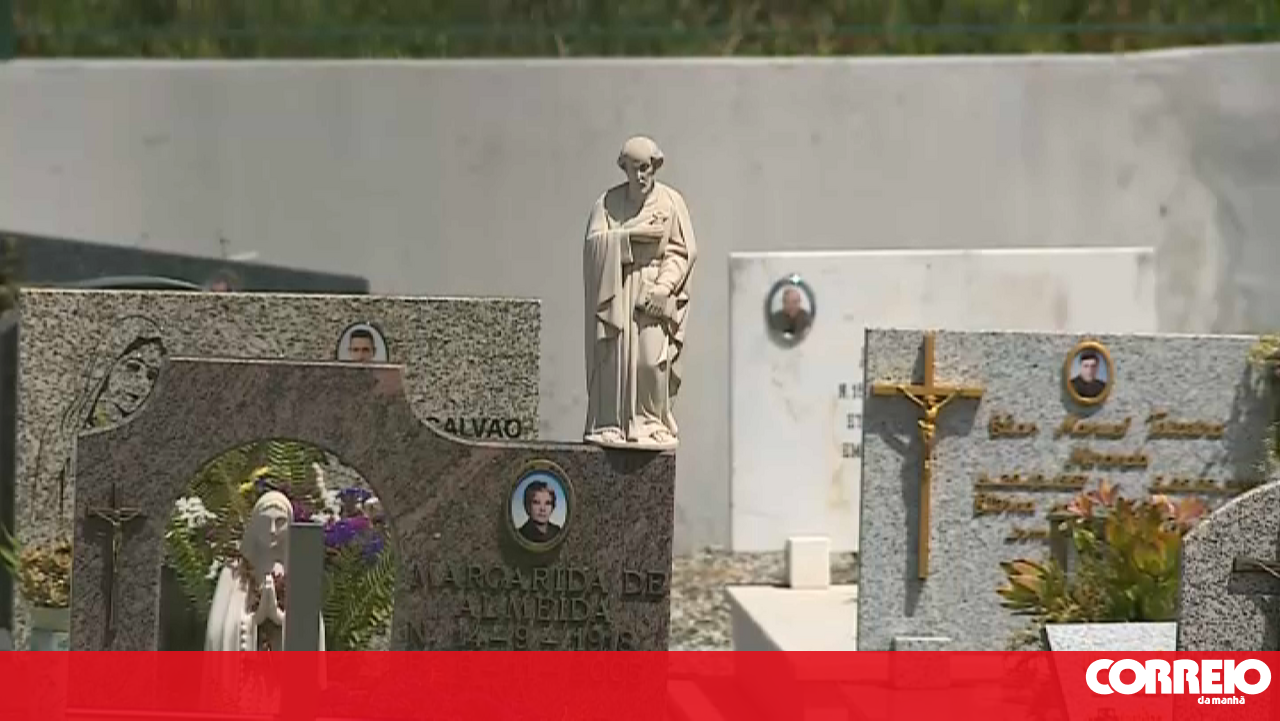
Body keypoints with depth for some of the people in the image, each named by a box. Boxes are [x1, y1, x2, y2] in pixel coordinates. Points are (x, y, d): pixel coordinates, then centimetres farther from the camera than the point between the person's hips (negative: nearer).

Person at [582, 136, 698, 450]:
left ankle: (651, 422, -1)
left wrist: (663, 286, -12)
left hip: (654, 291, -1)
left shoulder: (671, 201, 4)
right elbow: (594, 243, -6)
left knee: (652, 360, -11)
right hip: (616, 291, 1)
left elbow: (685, 250, 0)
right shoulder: (608, 202, 6)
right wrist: (633, 236, -17)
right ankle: (610, 423, -3)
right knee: (614, 358, -6)